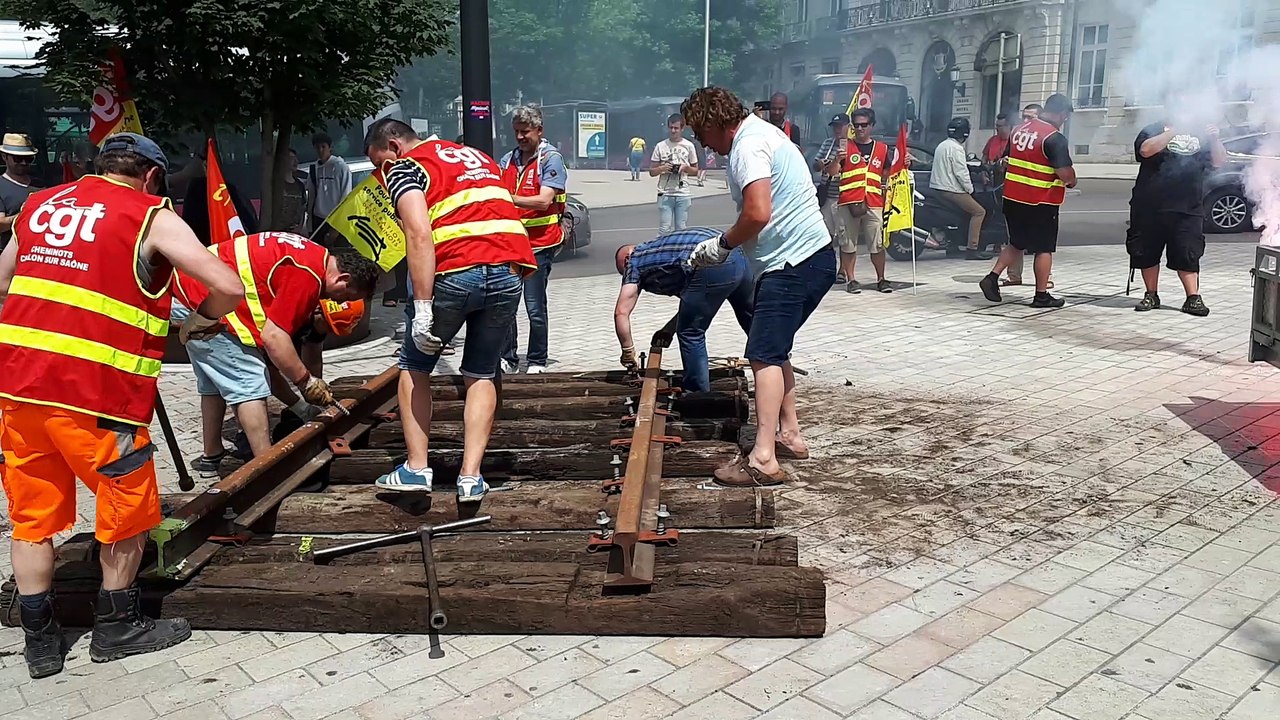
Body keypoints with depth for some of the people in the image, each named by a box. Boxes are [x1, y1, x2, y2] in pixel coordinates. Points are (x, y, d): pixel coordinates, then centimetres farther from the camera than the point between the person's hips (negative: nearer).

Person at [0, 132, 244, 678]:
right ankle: (117, 629, 27)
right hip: (94, 394, -6)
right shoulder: (152, 217, 0)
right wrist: (199, 318, 10)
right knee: (129, 511, 14)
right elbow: (229, 288, -9)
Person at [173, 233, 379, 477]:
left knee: (214, 381, 22)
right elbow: (273, 336, -23)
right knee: (251, 386, -10)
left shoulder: (317, 256, 8)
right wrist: (305, 380, -13)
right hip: (202, 301, -11)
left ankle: (212, 457, 33)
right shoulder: (307, 275, -22)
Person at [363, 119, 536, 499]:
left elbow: (419, 234, -11)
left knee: (414, 368, 17)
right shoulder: (476, 156, 28)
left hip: (456, 272, -5)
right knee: (482, 375, 17)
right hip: (509, 273, 5)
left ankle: (416, 469, 13)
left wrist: (422, 309, -15)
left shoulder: (404, 167, 6)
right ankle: (471, 477, 10)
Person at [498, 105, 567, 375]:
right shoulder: (508, 159, 13)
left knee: (535, 308, -1)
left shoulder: (551, 158, -5)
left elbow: (543, 201, -16)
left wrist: (508, 198, -26)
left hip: (539, 243, -6)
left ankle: (537, 361, 13)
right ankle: (508, 358, 19)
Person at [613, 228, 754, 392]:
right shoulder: (658, 248, 36)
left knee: (691, 334, 8)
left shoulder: (634, 261, 16)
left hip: (711, 268, -8)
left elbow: (621, 312, 8)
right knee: (754, 325, 22)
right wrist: (670, 327, 37)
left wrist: (628, 352, 17)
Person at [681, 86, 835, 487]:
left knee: (764, 355, -14)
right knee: (774, 349, 20)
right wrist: (727, 244, 12)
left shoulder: (748, 146, -14)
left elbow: (758, 214, -26)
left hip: (793, 262, -11)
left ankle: (764, 459, -17)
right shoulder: (761, 132, 19)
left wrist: (722, 245, -10)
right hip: (811, 257, 11)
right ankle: (789, 433, 28)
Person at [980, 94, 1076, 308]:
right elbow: (1065, 173, -19)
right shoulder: (1055, 138, -16)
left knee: (1017, 243, 20)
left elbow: (1008, 160, 16)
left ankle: (992, 277, 7)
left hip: (1013, 198, 7)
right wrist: (1072, 181, 2)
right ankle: (1041, 296, 11)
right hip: (1041, 203, -7)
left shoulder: (1020, 129, 7)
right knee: (1044, 248, 5)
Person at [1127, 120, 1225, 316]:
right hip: (1151, 209, -2)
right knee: (1147, 254, 5)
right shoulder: (1154, 129, 5)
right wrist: (1174, 131, -16)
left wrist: (1214, 139, -4)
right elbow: (1145, 150, -15)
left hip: (1188, 210, 2)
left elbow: (1218, 162, 11)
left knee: (1188, 255, -2)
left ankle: (1193, 298, 1)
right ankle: (1151, 296, 17)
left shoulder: (1199, 135, 16)